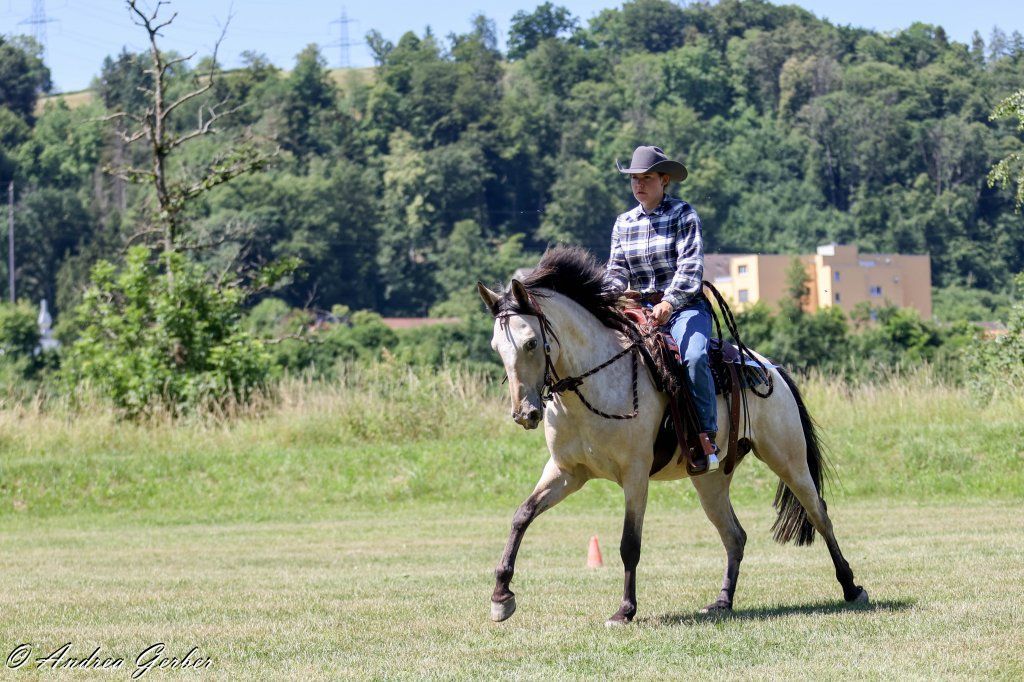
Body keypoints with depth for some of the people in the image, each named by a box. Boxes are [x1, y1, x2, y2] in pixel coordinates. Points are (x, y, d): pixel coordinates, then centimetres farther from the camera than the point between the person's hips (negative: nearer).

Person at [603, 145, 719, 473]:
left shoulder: (683, 214, -1)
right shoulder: (623, 224, 14)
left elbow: (690, 265, -11)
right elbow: (616, 270, 8)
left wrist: (669, 302, -27)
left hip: (685, 307, -4)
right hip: (641, 310, 4)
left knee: (693, 357, -33)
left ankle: (706, 437, -32)